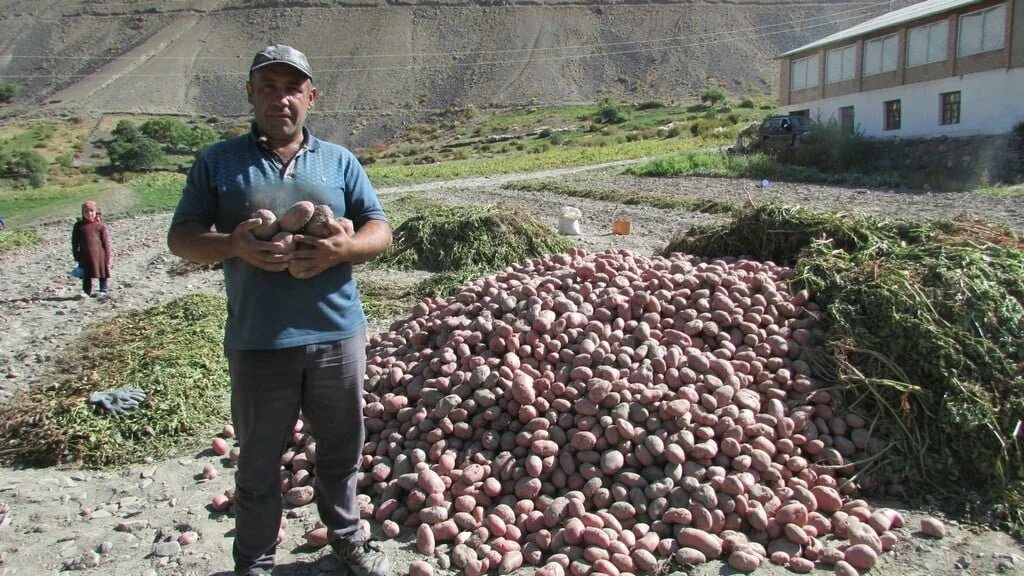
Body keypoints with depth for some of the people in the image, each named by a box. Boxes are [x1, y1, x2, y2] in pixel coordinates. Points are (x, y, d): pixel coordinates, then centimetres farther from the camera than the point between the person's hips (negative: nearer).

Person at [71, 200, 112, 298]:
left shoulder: (100, 225, -1)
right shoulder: (79, 225, 3)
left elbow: (106, 241, 0)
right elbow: (75, 242, 7)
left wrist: (108, 255, -3)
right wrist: (76, 255, 3)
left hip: (99, 254, -1)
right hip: (85, 255, 1)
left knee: (103, 273, 7)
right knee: (86, 275, 8)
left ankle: (103, 291, 19)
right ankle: (86, 291, 17)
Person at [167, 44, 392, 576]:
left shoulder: (339, 161, 9)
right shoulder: (218, 162, 4)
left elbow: (380, 231, 6)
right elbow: (181, 237, 2)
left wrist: (345, 247, -17)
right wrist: (233, 245, -19)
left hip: (336, 336, 2)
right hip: (257, 342, -2)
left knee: (342, 451, 17)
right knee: (259, 461, 12)